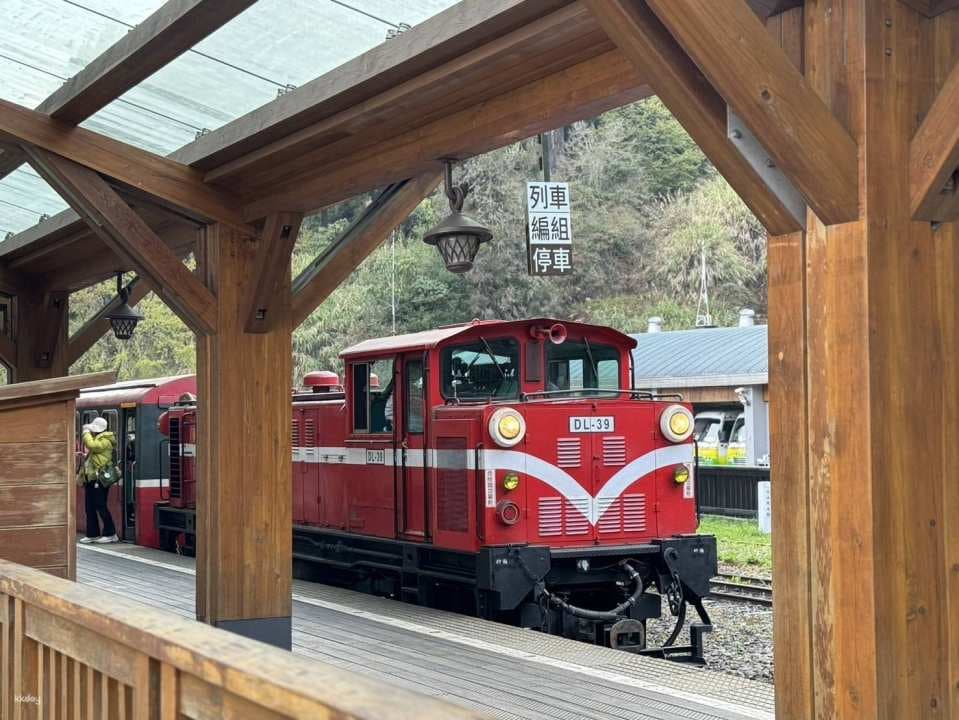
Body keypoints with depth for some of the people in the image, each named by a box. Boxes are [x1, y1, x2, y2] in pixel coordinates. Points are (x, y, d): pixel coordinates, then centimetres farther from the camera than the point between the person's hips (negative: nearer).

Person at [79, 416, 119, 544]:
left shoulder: (105, 441, -11)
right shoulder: (95, 439, 19)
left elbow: (91, 446, -27)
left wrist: (86, 432, -13)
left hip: (99, 479, -10)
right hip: (90, 478, 10)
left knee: (101, 506, -8)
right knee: (90, 507, 9)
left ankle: (110, 534, -2)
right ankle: (92, 534, 14)